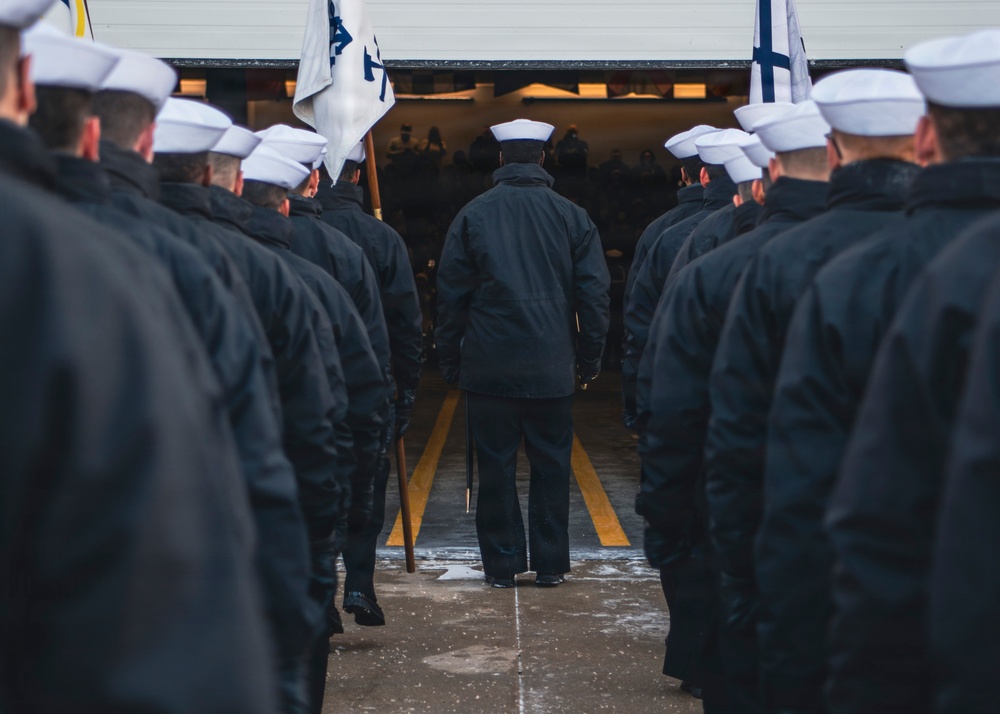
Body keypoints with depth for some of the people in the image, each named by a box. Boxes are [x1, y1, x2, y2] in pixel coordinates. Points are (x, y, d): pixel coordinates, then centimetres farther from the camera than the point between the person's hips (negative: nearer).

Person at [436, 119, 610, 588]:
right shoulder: (571, 216, 2)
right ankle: (550, 564, 12)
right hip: (551, 368, 1)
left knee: (496, 465, 6)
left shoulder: (473, 215, 0)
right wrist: (590, 358, 10)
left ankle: (502, 564, 10)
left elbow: (450, 294, 1)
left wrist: (450, 360, 9)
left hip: (489, 367, -1)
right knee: (551, 465, 9)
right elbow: (594, 293, 2)